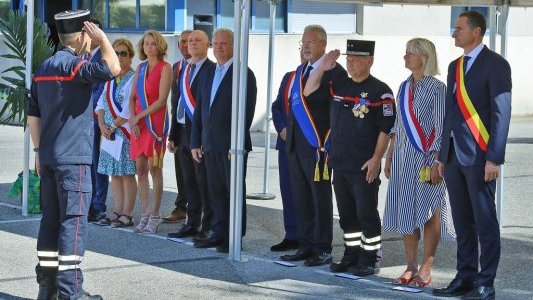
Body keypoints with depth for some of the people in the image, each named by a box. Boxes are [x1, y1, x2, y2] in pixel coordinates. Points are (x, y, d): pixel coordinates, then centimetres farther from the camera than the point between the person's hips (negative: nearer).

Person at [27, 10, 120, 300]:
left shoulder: (43, 68, 14)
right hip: (73, 158, -8)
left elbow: (33, 114, 16)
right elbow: (112, 68, -28)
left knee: (51, 219, 11)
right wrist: (102, 38, -13)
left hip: (48, 157, 8)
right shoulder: (72, 65, -13)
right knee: (73, 221, -7)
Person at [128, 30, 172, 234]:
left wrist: (139, 117, -10)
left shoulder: (165, 68, -5)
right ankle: (145, 214, 10)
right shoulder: (140, 68, 14)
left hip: (155, 121, -6)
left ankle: (155, 216, 1)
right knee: (140, 169, 4)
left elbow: (161, 100, -12)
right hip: (138, 123, 6)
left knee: (154, 169, -4)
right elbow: (132, 97, 13)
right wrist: (132, 119, -3)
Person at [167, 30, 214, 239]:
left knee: (204, 182, -3)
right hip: (184, 131, 8)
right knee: (189, 182, 13)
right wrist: (173, 135, 17)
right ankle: (192, 224, 21)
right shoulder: (184, 70, 16)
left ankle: (208, 227, 4)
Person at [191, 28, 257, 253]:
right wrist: (195, 142, 12)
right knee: (216, 191, 10)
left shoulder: (244, 74, -6)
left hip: (232, 144, -6)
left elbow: (246, 112, -11)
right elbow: (199, 110, 17)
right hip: (210, 145, 6)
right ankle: (219, 233, 17)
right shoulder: (207, 75, 16)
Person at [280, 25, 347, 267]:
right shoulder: (300, 71, 16)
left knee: (321, 199, -1)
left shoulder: (335, 72, -9)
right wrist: (290, 132, 14)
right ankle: (306, 246, 18)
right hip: (296, 145, 8)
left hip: (318, 146, -8)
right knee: (300, 199, 11)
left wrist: (327, 144, -14)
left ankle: (323, 250, 6)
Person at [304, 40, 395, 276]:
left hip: (365, 167, -7)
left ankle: (370, 260, 6)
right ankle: (352, 256, 22)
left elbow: (386, 129, -11)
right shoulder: (338, 86, 12)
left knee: (366, 214, -2)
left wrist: (376, 159, -15)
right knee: (346, 214, 13)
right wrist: (323, 68, 5)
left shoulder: (379, 91, -8)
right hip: (340, 163, 7)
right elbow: (309, 92, 16)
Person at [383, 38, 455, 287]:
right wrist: (389, 156, 14)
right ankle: (411, 267, 14)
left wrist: (437, 162, -16)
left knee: (428, 212, -3)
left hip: (427, 156, -7)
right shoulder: (404, 87, 12)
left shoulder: (436, 88, -8)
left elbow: (441, 128, -10)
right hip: (403, 155, 7)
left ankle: (425, 270, 1)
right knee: (406, 211, 7)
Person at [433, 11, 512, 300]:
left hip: (479, 156, -7)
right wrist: (442, 156, 16)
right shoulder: (455, 66, 16)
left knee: (485, 222, -2)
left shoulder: (495, 64, -7)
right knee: (462, 222, 11)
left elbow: (501, 112, -12)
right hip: (454, 155, 8)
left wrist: (494, 158, -18)